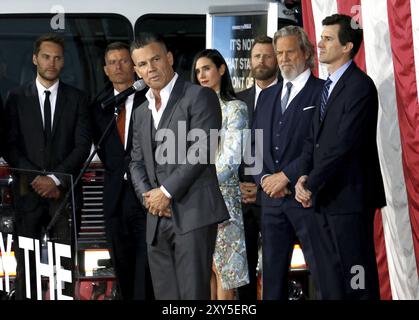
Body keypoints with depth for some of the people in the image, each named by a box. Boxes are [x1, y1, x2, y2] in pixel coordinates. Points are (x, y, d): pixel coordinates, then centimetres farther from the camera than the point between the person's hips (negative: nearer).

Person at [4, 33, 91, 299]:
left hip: (64, 192, 0)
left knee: (65, 264, -4)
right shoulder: (17, 98, 9)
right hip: (28, 191, 0)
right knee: (26, 263, -3)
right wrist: (37, 178, -8)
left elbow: (83, 145, 2)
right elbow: (11, 146, 3)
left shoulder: (77, 99, 9)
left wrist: (56, 179, -9)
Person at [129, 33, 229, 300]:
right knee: (165, 294, 6)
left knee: (193, 293, -12)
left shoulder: (200, 97, -2)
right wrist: (147, 195, 0)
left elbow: (200, 151, -11)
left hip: (193, 214, -7)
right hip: (157, 219, 7)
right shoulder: (142, 112, 21)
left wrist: (166, 192, -11)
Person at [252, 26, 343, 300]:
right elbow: (255, 144, 17)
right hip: (271, 198, 6)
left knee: (326, 277, -6)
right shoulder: (267, 96, 19)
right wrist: (263, 179, 0)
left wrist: (286, 176, -12)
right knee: (272, 277, 8)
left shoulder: (323, 91, -2)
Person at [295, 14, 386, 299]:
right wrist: (305, 176, -3)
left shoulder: (360, 86, -11)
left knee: (357, 278, -5)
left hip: (350, 195, -8)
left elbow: (345, 143, -18)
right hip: (327, 196, 8)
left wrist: (311, 184, -14)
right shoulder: (328, 87, 17)